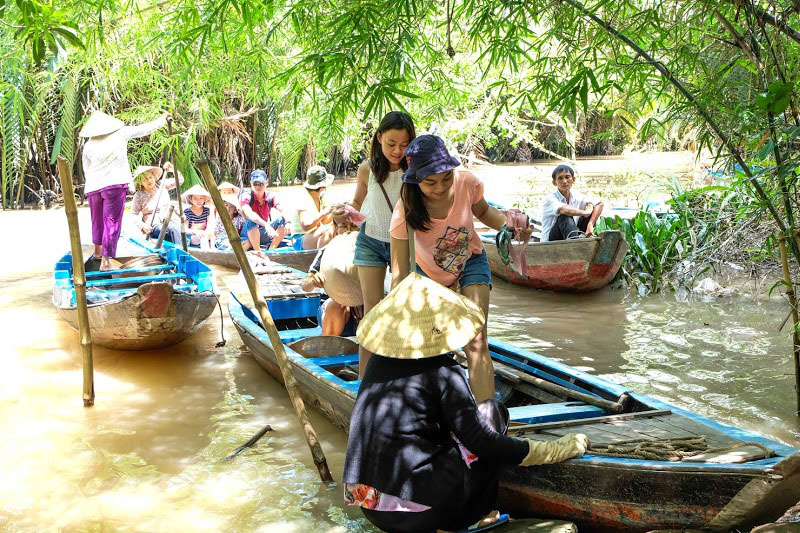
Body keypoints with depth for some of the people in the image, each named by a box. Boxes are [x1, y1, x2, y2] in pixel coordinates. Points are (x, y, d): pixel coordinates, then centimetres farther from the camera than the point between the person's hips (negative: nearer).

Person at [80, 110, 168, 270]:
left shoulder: (88, 146, 5)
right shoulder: (120, 134, -2)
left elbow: (86, 170, 12)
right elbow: (144, 129, 7)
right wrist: (162, 120, 21)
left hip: (93, 187, 3)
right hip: (115, 184, -3)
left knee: (98, 221, 21)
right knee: (112, 222, -1)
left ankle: (97, 250, 43)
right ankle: (105, 261, -6)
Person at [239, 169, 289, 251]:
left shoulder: (270, 197, -2)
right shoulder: (245, 196, -15)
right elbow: (248, 213, -35)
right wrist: (266, 225, -50)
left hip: (264, 234, 4)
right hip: (248, 234, -4)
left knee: (282, 220, -15)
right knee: (252, 221, -34)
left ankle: (271, 250, -12)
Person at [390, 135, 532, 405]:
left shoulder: (467, 182, -28)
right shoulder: (405, 211, -33)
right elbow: (399, 273, -30)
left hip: (470, 262, 0)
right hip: (430, 273, 0)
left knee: (476, 342, -17)